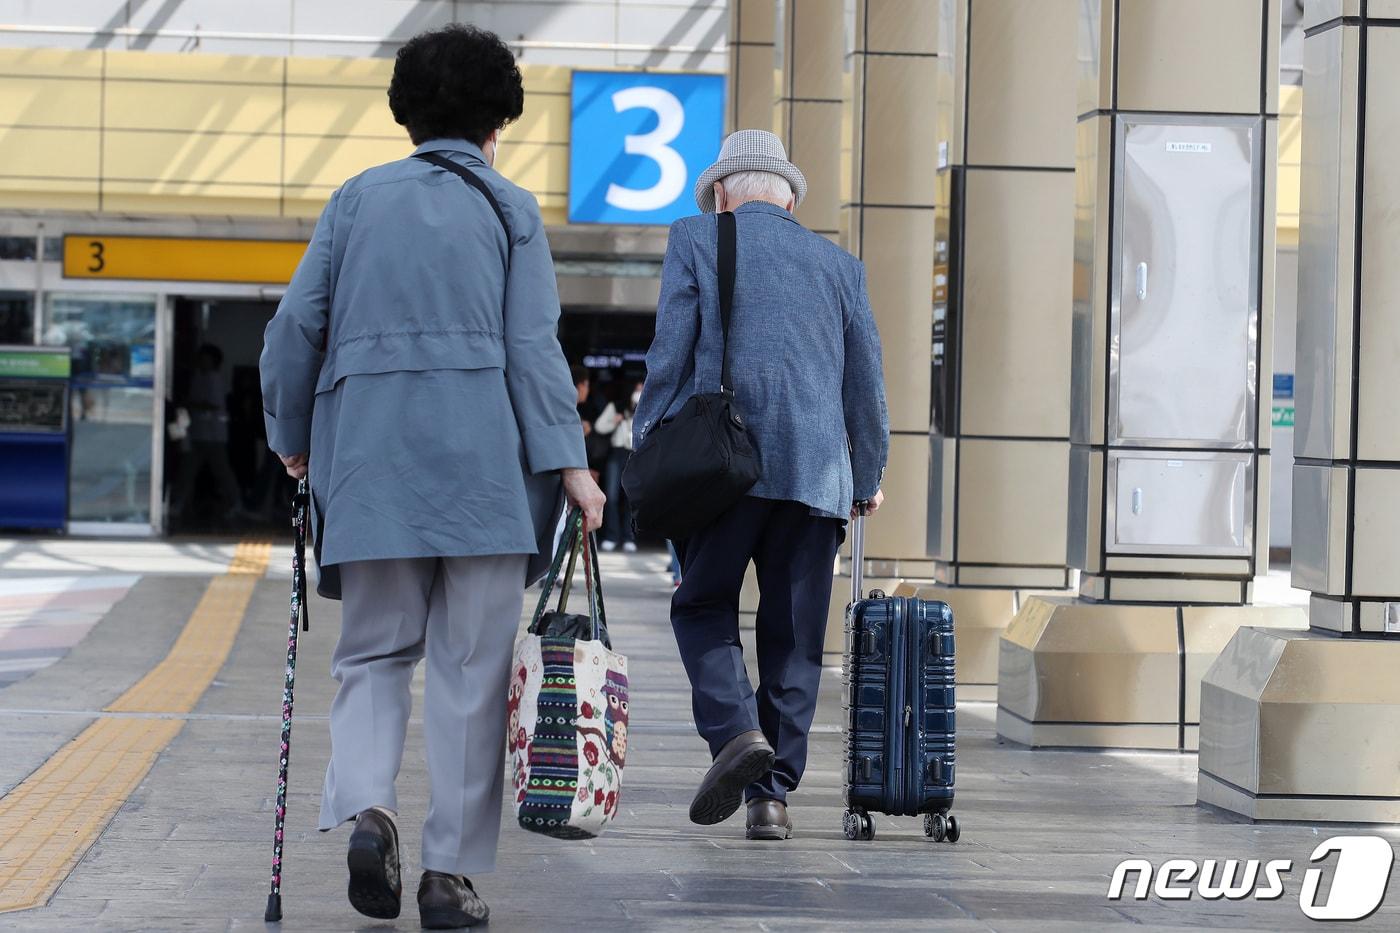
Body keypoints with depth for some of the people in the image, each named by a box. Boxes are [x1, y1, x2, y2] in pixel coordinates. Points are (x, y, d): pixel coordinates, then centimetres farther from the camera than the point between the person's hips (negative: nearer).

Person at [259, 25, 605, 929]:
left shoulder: (358, 199, 10)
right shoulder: (510, 209, 5)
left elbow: (296, 325, 7)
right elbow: (533, 346, -4)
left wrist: (295, 438, 19)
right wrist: (569, 463, -4)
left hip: (369, 462, 2)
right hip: (483, 464, -2)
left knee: (375, 652, 12)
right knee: (471, 669, 3)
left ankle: (366, 804, -14)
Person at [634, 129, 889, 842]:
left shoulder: (696, 241, 7)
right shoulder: (839, 266, 16)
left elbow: (670, 354, -1)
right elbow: (866, 385, 16)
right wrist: (868, 478, 29)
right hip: (818, 477, 3)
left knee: (702, 607, 12)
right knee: (793, 635, 8)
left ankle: (736, 731, -12)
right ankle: (771, 795, 4)